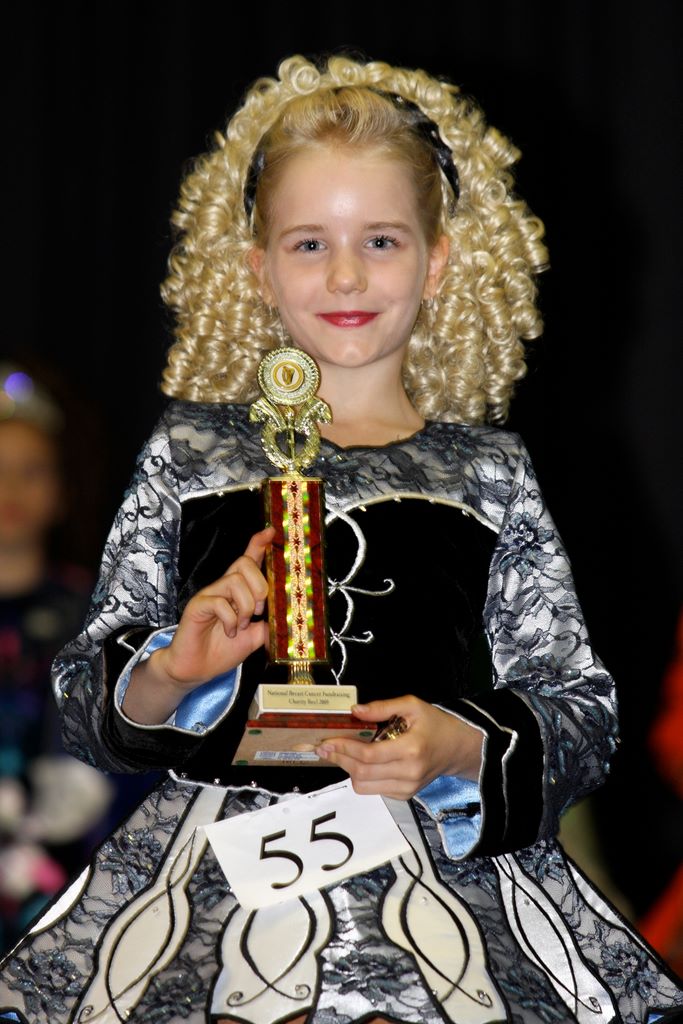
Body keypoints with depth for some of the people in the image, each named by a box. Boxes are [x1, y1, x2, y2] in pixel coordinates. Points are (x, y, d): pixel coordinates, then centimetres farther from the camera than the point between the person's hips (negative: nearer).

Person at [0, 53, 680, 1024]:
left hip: (444, 855, 0)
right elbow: (87, 708, 11)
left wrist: (460, 749, -12)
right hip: (216, 859, 0)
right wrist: (172, 671, -10)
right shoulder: (191, 452, 11)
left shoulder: (485, 469, 10)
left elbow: (582, 715, 7)